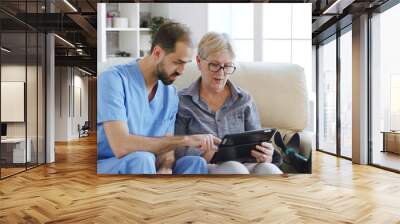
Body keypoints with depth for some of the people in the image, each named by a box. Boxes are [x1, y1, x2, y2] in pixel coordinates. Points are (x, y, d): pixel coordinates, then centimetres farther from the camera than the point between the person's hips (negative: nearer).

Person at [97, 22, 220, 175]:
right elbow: (121, 146, -29)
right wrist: (184, 139, -28)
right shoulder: (113, 79, -17)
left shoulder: (170, 94, 3)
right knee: (142, 160, -34)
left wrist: (166, 169, -22)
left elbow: (165, 146, 3)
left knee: (196, 163, -18)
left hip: (146, 168, 6)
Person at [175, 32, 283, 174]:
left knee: (268, 169, -31)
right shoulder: (182, 101, 6)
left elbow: (258, 144, 11)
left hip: (244, 165, 3)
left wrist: (266, 156, -13)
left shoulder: (244, 100, 15)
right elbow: (178, 150, 0)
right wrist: (207, 154, -20)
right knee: (235, 169, -36)